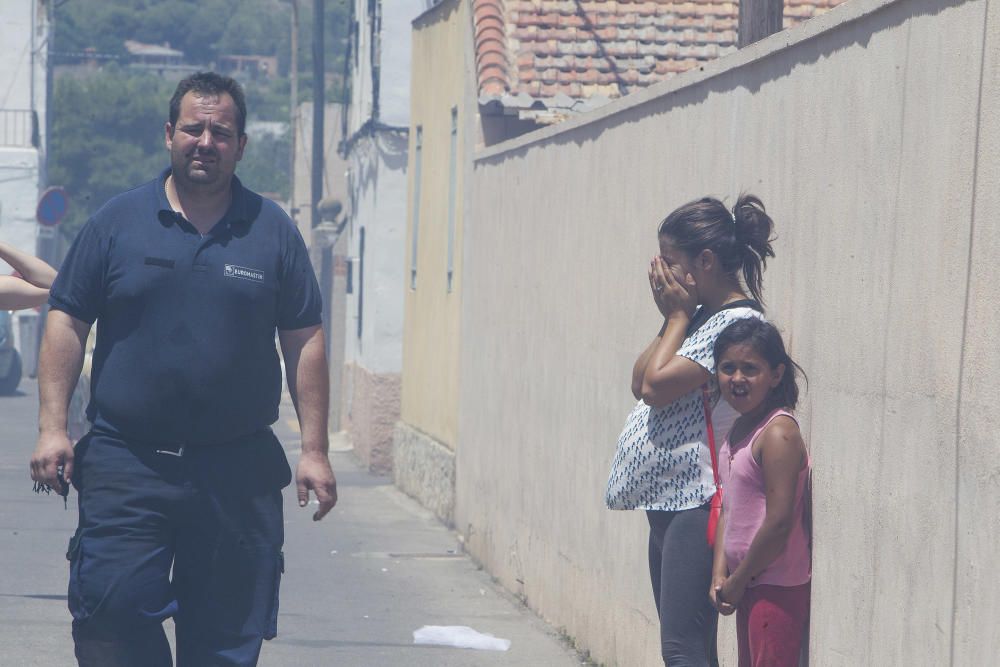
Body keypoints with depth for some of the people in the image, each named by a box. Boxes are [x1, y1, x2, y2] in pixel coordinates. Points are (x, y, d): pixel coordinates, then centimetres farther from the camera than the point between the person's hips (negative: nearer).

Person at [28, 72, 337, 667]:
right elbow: (68, 324, 6)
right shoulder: (118, 222, 5)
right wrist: (53, 428, -3)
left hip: (239, 470, 1)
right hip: (125, 461, -1)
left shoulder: (273, 231, 7)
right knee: (112, 611, -12)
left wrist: (315, 450, 3)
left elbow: (304, 343, 8)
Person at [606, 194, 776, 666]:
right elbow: (640, 382, 12)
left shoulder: (738, 322, -14)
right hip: (667, 500, 10)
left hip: (696, 504, -10)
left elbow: (656, 385, -19)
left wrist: (678, 315, -7)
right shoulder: (701, 317, 15)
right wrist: (670, 318, 3)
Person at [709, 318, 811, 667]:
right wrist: (720, 574, 3)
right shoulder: (739, 431, 9)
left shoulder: (778, 435, -20)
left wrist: (738, 581, -13)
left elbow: (779, 522, -24)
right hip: (748, 584, 10)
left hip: (777, 586, -10)